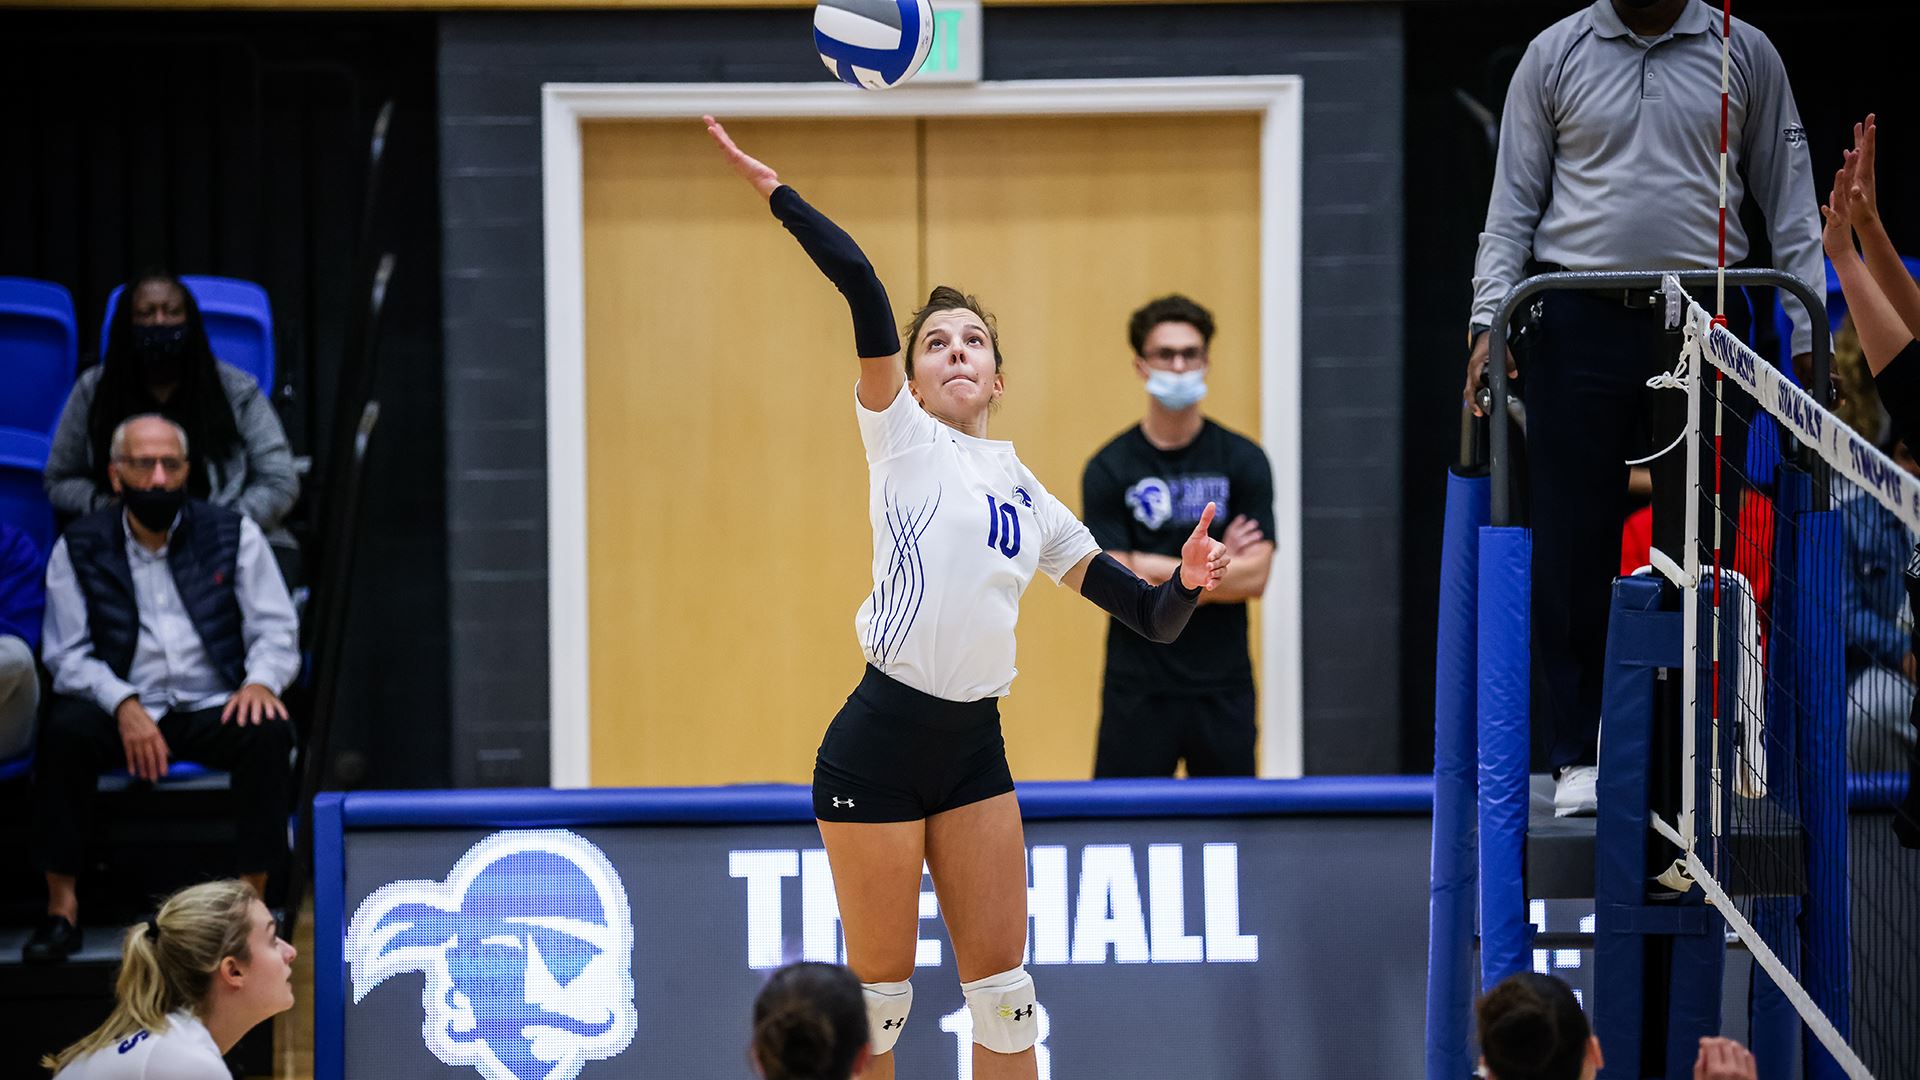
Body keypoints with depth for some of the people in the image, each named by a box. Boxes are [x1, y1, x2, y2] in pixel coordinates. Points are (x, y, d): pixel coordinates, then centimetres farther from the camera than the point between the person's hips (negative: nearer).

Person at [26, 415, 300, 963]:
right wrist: (123, 706, -20)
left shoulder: (233, 534, 6)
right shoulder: (80, 548, 4)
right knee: (65, 730, -31)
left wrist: (261, 680, -18)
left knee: (268, 731, -31)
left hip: (214, 709, 0)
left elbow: (276, 629, 5)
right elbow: (68, 654, -1)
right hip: (124, 709, 0)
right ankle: (61, 905, -22)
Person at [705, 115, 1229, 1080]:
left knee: (1001, 987, 6)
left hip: (973, 749, 5)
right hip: (877, 747, -5)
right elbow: (861, 285, -13)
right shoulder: (902, 439, 2)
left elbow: (1148, 617, 14)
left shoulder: (1031, 501, 16)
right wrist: (771, 190, -17)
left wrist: (1187, 583, -6)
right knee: (880, 994, -1)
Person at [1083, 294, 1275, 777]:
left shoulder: (1244, 460, 2)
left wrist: (1160, 571, -12)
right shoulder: (1109, 469, -1)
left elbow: (1254, 577, -6)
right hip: (1138, 689, -1)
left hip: (1223, 688, 1)